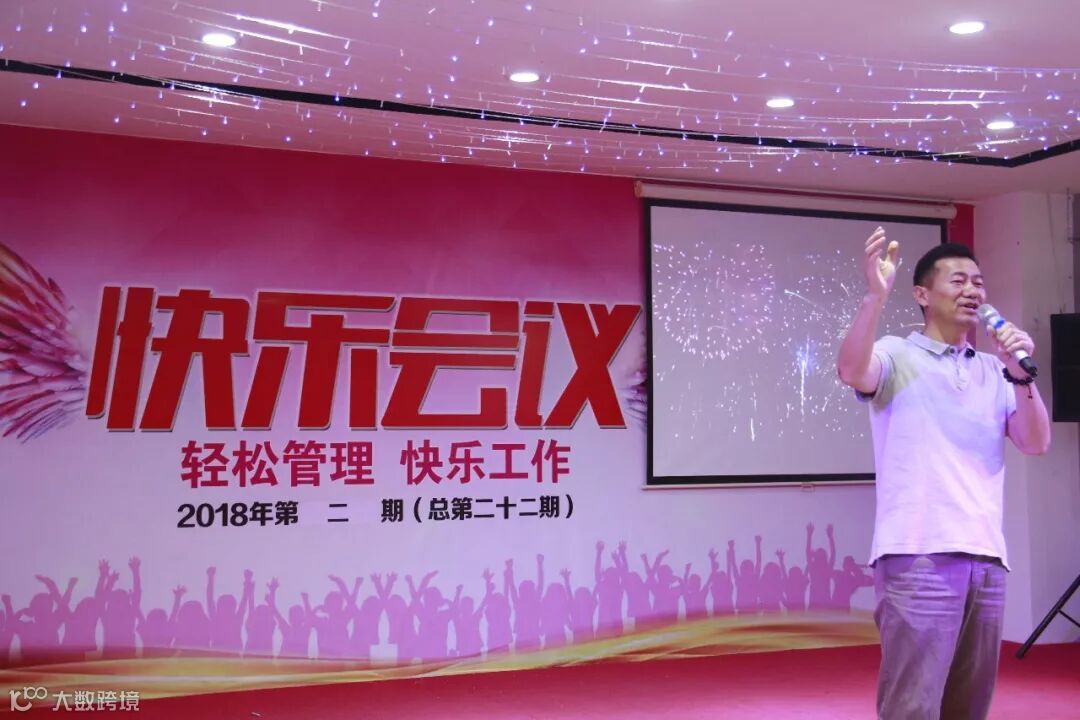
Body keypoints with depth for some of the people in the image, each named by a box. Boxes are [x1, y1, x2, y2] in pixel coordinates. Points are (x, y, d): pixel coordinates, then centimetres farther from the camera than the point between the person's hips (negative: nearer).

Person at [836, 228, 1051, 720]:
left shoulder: (994, 370, 17)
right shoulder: (897, 355, 3)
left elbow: (1036, 443, 8)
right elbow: (852, 372, -19)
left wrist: (1020, 374, -7)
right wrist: (876, 294, -29)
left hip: (985, 556, 5)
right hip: (917, 553, -5)